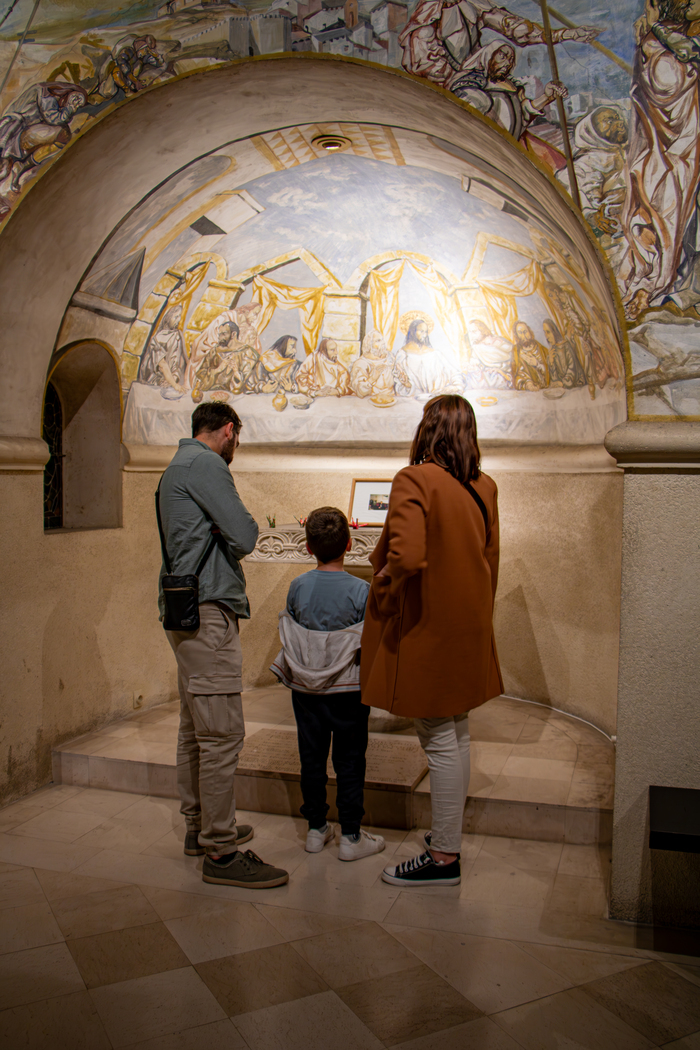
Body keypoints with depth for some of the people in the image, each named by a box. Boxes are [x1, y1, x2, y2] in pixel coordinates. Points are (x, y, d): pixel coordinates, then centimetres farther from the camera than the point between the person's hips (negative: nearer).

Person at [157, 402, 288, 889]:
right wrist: (234, 535, 4)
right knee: (222, 732, -8)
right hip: (207, 612, -11)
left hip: (186, 610, 11)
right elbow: (246, 536, -15)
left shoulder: (177, 468, 22)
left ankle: (200, 826, 28)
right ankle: (221, 850, -1)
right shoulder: (205, 464, -11)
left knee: (195, 728, 17)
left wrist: (225, 537, 4)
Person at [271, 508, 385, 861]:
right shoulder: (360, 589, -13)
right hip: (348, 689, -3)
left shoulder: (297, 587, -4)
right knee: (349, 761, 7)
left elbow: (290, 632, 3)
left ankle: (316, 829, 25)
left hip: (306, 688, 3)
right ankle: (351, 836, 14)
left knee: (311, 758, 13)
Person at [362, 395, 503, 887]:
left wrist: (385, 575, -10)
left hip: (426, 627, -7)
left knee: (440, 740, 1)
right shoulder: (485, 487, 5)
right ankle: (450, 833, 33)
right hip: (469, 628, 8)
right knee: (457, 732, 18)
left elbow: (407, 556, -30)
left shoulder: (415, 480, -18)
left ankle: (444, 856, 14)